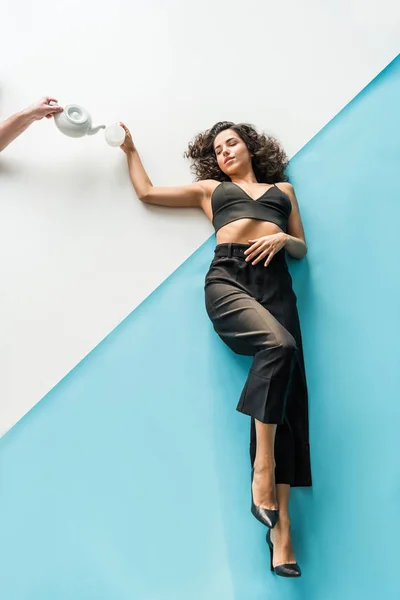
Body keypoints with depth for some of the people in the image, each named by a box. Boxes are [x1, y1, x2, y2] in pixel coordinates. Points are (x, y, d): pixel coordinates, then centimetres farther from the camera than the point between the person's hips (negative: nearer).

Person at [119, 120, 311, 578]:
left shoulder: (282, 189, 30)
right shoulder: (209, 189, 28)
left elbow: (302, 248, 23)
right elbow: (147, 192, 29)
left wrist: (282, 238, 2)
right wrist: (129, 148, 36)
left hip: (274, 283, 2)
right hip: (227, 278, -2)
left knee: (284, 391, -14)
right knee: (278, 346, -34)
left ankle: (280, 525, -14)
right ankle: (262, 469, -24)